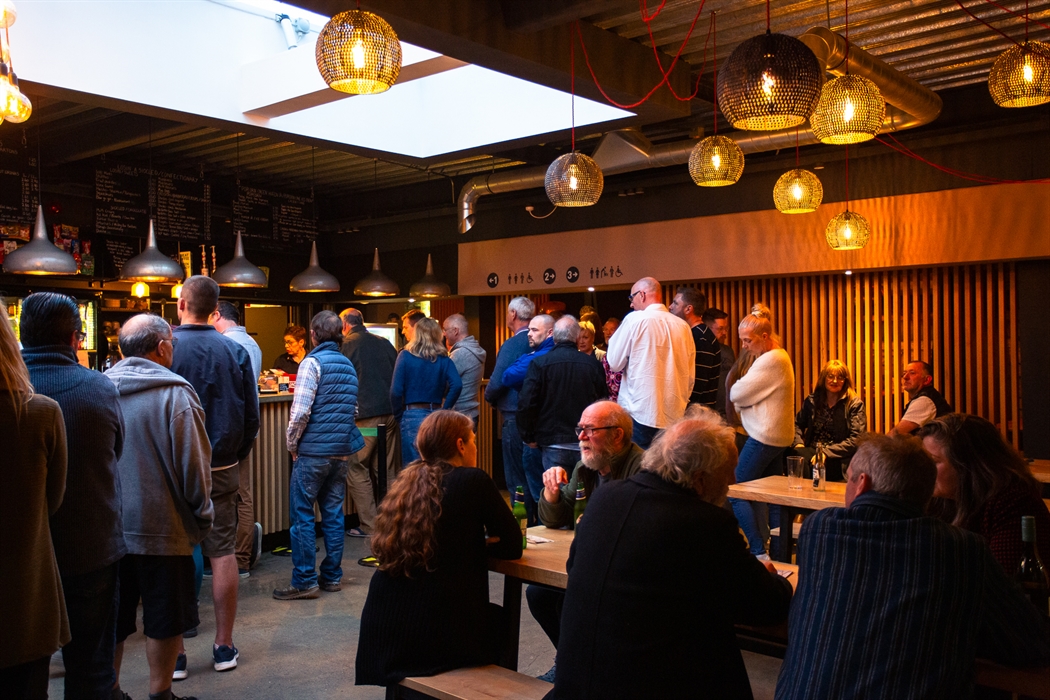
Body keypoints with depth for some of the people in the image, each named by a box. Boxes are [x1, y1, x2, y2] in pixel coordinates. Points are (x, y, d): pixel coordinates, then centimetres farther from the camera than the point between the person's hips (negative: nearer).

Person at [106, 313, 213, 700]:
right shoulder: (175, 393, -15)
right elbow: (193, 465, -14)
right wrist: (202, 516, 0)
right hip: (160, 529, -5)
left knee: (112, 621, 17)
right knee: (164, 620, 10)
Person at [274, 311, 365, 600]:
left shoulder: (313, 362, -10)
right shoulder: (348, 365, 12)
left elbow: (300, 411, -16)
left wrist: (291, 443, -4)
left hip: (313, 452, -7)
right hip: (341, 451, 7)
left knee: (302, 515, 0)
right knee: (333, 513, 12)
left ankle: (304, 581, 3)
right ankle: (332, 576, 18)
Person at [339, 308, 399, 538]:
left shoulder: (347, 344, -3)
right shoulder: (384, 343, 13)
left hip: (364, 415, -6)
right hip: (390, 413, 6)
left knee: (357, 471, 3)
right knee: (386, 471, 13)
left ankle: (369, 526, 2)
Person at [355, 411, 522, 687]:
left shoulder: (407, 479, 9)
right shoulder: (473, 480, -8)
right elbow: (513, 546, -1)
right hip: (436, 631, -6)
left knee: (490, 615, 31)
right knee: (503, 618, 25)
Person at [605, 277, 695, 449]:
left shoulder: (635, 320, -6)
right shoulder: (683, 326, 7)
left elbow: (614, 364, -2)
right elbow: (690, 376, 11)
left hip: (641, 414, -5)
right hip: (674, 415, 5)